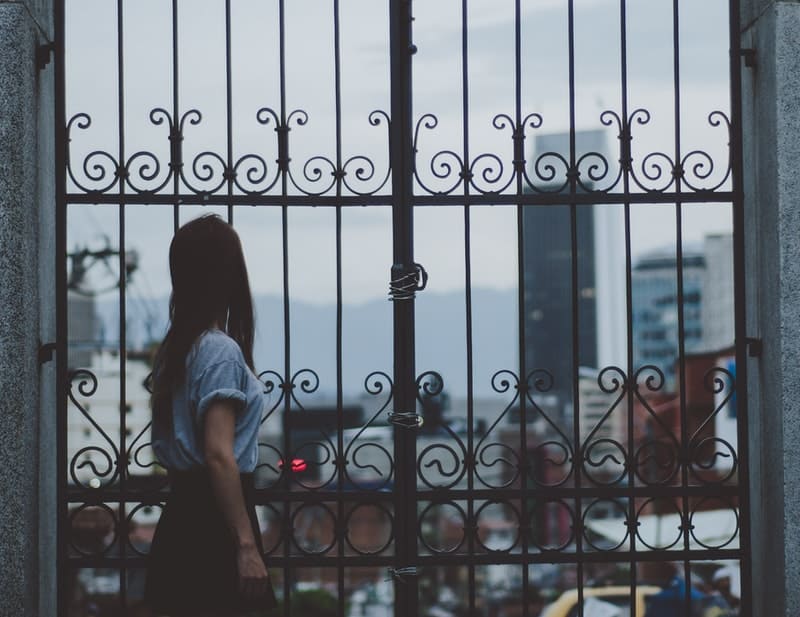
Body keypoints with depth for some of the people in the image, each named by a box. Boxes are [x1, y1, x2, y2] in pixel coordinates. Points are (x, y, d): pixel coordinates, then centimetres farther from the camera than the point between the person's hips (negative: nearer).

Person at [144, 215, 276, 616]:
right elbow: (219, 456, -21)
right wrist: (246, 544, -20)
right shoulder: (222, 350, -15)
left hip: (182, 514, 9)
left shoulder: (174, 347, 11)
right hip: (213, 516, -9)